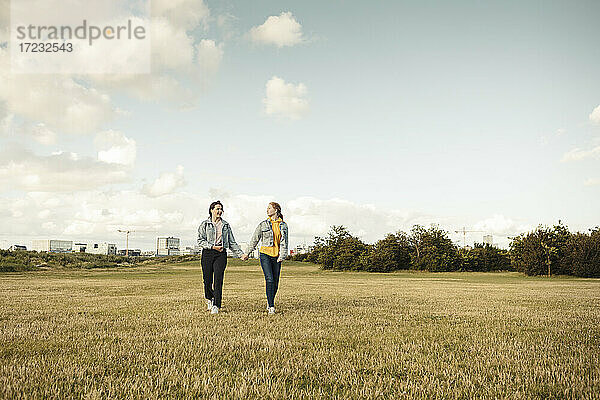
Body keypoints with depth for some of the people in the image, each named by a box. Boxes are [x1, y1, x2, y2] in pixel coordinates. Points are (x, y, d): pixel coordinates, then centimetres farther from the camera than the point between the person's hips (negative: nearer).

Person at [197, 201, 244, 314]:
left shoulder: (225, 225, 14)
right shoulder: (205, 224, 6)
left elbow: (232, 243, 15)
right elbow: (200, 240, -1)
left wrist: (241, 254, 5)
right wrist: (213, 246, -13)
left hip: (221, 254, 1)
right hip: (207, 253, -1)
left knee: (218, 280, -11)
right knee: (207, 280, 2)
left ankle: (216, 306, -10)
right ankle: (209, 299, 30)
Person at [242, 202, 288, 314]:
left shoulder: (283, 225, 7)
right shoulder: (263, 224, 3)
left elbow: (284, 242, 3)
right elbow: (254, 239, 8)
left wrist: (282, 256, -9)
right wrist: (247, 253, 8)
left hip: (276, 256, 2)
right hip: (265, 254, -2)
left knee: (275, 282, 4)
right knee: (269, 280, -14)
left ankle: (269, 302, 25)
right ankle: (271, 307, -11)